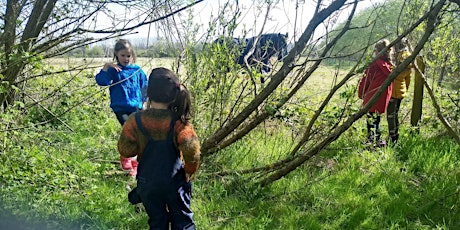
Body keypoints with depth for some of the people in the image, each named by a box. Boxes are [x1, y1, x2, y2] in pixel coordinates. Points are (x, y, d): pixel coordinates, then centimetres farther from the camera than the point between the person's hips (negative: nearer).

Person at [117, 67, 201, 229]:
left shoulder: (135, 121, -14)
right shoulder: (179, 121, -17)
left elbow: (125, 150, -9)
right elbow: (191, 150, -23)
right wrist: (189, 170, -5)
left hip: (148, 185, 1)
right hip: (175, 182, -1)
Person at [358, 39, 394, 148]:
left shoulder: (374, 65, -12)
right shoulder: (390, 67, 5)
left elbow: (365, 81, -7)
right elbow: (390, 84, 11)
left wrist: (361, 94, 8)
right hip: (383, 101, 6)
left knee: (371, 121, -1)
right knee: (377, 120, 19)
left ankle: (370, 141, 0)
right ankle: (379, 141, 27)